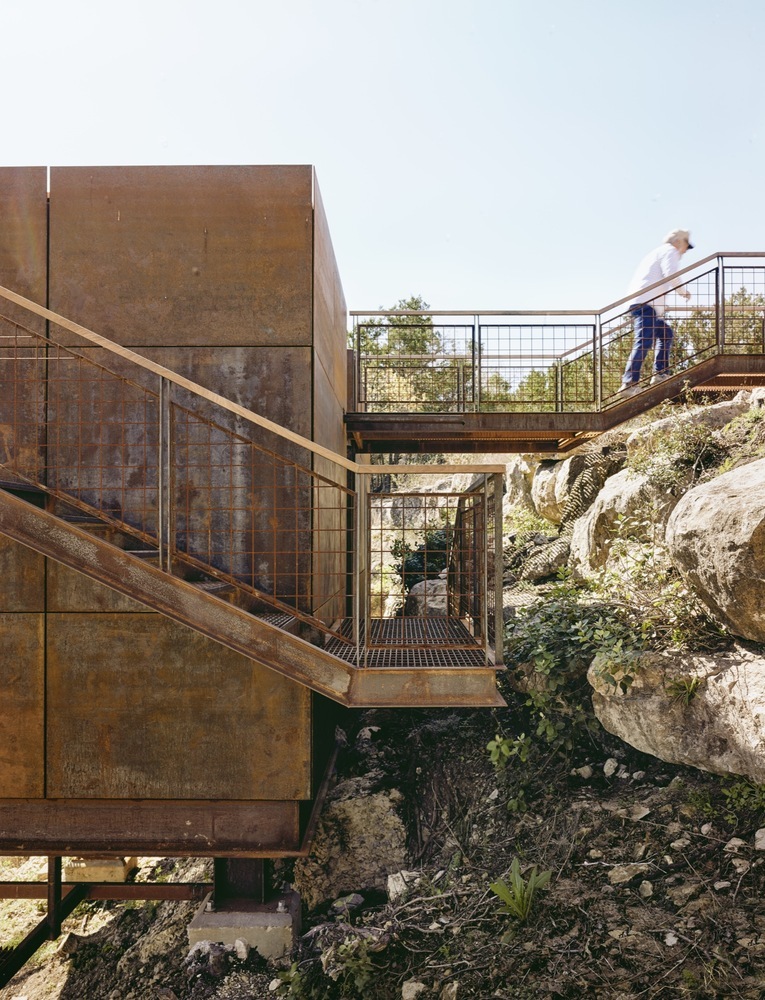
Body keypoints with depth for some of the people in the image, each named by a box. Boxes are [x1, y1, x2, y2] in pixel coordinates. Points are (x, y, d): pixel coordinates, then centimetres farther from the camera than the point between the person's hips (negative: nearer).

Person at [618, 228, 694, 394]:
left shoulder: (656, 252, 33)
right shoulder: (670, 251, 4)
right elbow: (670, 274, -14)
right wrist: (683, 291, 0)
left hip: (637, 302, 10)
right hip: (645, 302, -10)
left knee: (666, 334, 21)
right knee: (644, 342, -17)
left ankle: (660, 373, 15)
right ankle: (629, 383, -25)